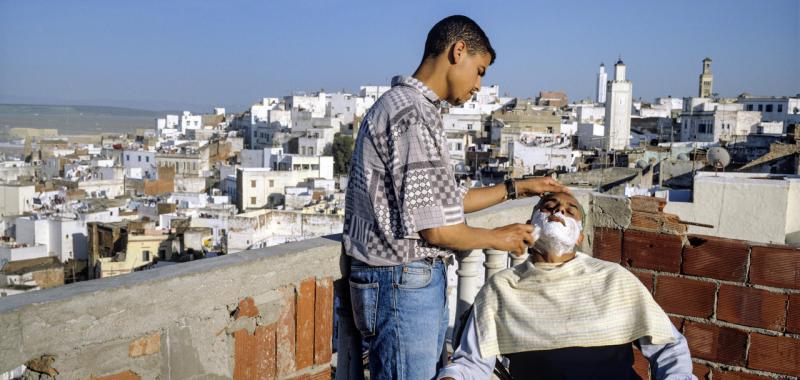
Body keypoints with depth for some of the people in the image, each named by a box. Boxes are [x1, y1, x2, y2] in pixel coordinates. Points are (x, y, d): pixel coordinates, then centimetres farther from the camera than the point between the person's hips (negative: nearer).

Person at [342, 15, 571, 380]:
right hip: (403, 284, -10)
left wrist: (516, 188, 16)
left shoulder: (412, 107, 13)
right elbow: (436, 229, -20)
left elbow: (446, 201, 17)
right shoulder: (411, 113, -19)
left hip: (422, 279, 10)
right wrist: (498, 238, -3)